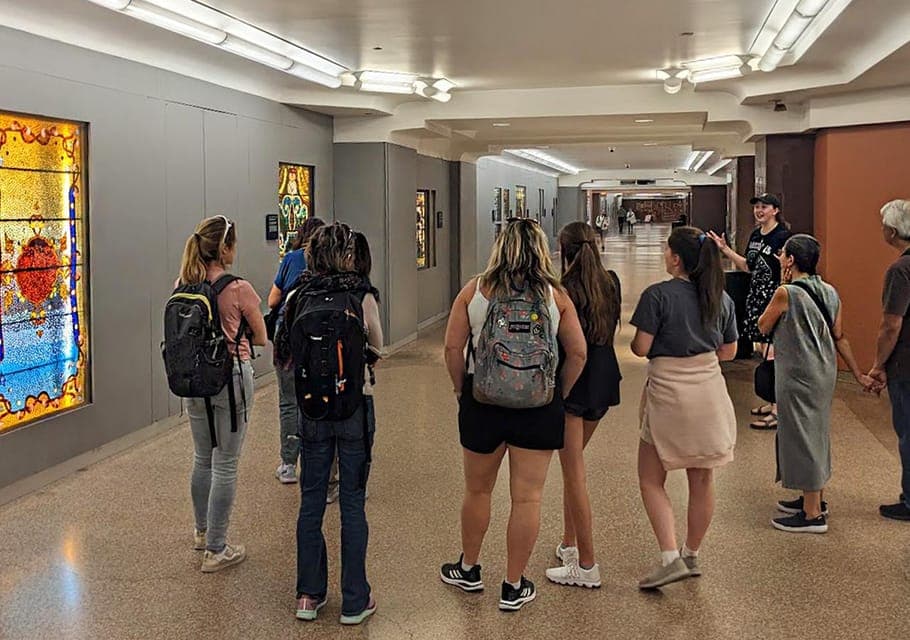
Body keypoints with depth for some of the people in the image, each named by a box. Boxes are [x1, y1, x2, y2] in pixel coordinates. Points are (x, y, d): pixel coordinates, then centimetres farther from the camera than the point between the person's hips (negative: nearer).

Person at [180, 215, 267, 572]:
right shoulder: (238, 289, -16)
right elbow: (261, 338, -4)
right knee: (225, 465, 3)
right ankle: (216, 550, 9)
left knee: (202, 459, 21)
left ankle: (203, 532, 38)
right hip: (231, 377, -6)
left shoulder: (183, 286, 0)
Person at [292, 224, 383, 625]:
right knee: (352, 504, 6)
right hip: (354, 408, -2)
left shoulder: (298, 298, -3)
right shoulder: (362, 297, -10)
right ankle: (354, 602, 15)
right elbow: (376, 350, 1)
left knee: (311, 501, 13)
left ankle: (309, 595, 23)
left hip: (312, 408, 3)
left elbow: (288, 355, 4)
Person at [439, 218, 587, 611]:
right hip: (539, 408, 0)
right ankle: (514, 587, 17)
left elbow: (452, 348, -6)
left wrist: (461, 389, 7)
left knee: (477, 490, 18)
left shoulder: (475, 290, -4)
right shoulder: (555, 295, -2)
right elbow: (578, 353, -2)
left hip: (482, 402, 1)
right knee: (527, 497, 7)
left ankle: (468, 570, 36)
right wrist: (559, 394, 10)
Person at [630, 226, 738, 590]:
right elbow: (729, 351, 10)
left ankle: (670, 558, -6)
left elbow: (640, 348, -13)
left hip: (668, 391, -5)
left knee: (651, 480, 5)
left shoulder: (658, 295, -13)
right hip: (709, 391, 5)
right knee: (702, 480, 14)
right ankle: (691, 555, 27)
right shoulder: (721, 298, 4)